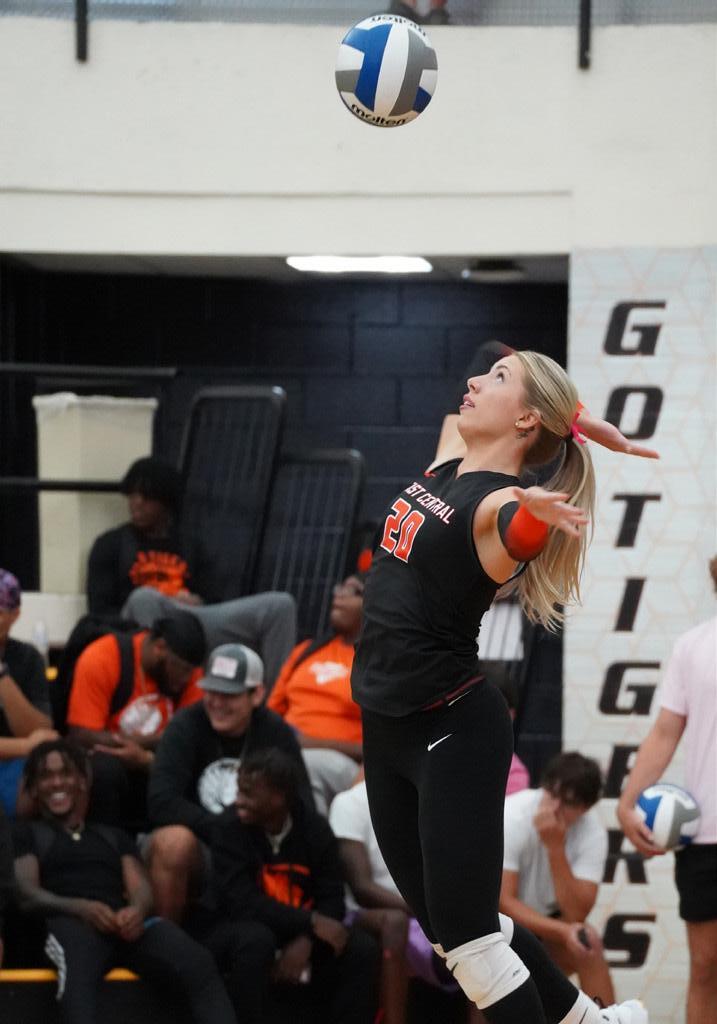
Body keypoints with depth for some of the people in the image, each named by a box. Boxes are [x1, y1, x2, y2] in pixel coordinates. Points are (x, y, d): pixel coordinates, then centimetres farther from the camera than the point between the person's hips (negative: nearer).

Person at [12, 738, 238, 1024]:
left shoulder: (114, 836, 34)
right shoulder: (26, 834, 24)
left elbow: (141, 889, 18)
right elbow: (25, 894, 6)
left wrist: (136, 910, -11)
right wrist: (82, 908, -16)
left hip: (125, 922, 3)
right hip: (69, 921, -3)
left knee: (199, 965, -31)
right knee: (77, 976, -44)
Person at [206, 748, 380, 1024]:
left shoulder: (315, 828, -5)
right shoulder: (230, 827, -15)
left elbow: (332, 899, -5)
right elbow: (241, 903, -23)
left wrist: (306, 940, -26)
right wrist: (312, 923, -26)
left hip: (300, 934, 4)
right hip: (238, 933, -4)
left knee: (362, 948, -19)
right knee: (256, 938, -38)